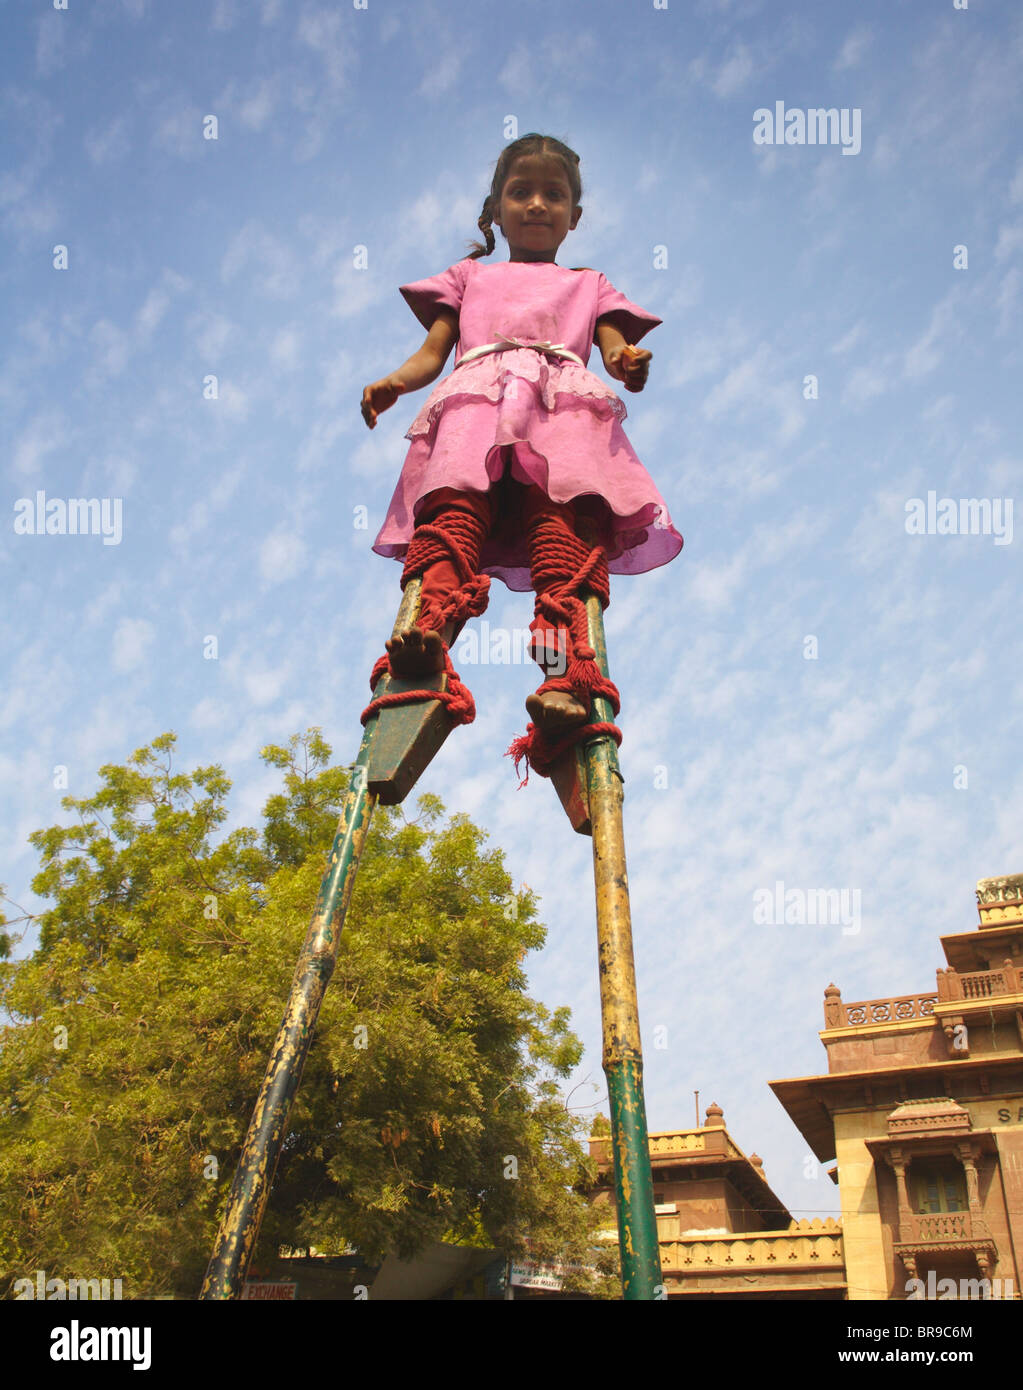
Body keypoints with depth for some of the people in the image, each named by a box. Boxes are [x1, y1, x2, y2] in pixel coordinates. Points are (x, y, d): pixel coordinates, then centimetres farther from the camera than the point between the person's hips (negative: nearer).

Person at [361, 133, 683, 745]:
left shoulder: (588, 285, 38)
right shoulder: (470, 276, 39)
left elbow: (616, 349, 19)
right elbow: (433, 352, 25)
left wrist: (629, 363, -8)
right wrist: (394, 382, 1)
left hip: (562, 407, -1)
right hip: (475, 403, 1)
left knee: (563, 525, -31)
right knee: (456, 512, -32)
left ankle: (565, 671, -50)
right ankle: (431, 627, -55)